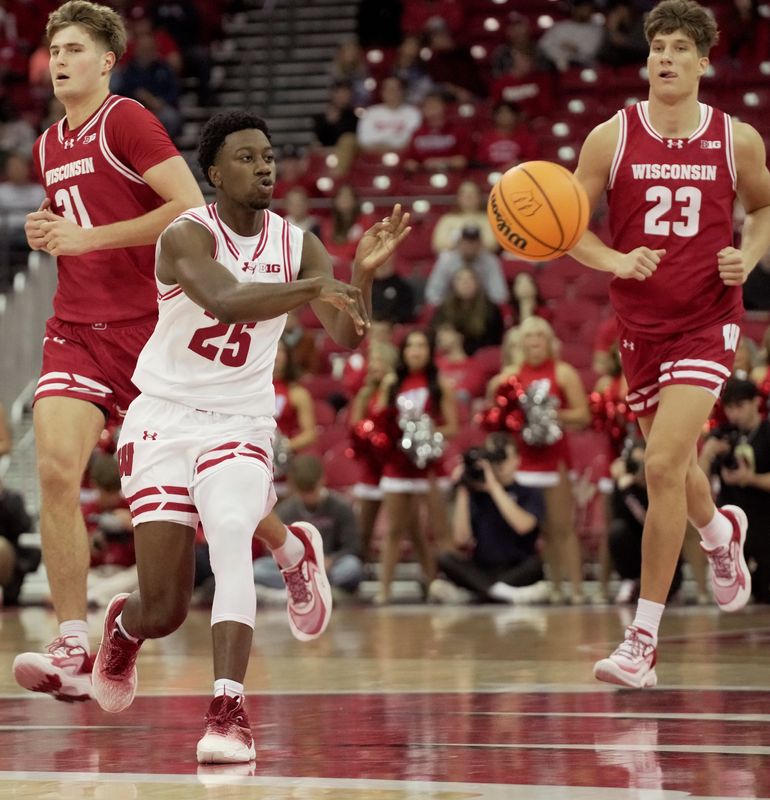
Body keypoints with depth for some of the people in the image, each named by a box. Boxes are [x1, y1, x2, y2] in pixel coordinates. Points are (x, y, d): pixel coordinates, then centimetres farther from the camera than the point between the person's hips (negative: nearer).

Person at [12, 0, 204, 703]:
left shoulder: (126, 120, -8)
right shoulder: (48, 146, 15)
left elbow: (191, 208, -18)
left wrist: (90, 237, -18)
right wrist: (50, 231, 7)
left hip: (146, 325, -5)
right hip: (77, 329, 6)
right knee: (56, 470, -14)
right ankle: (73, 651, -14)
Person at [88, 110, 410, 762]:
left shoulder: (298, 245, -1)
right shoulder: (187, 236, -14)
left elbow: (348, 337, -11)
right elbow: (226, 299, -35)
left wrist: (363, 271, -29)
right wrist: (312, 287, -48)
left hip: (241, 425, 2)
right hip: (164, 418, -2)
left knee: (230, 538, -29)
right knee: (165, 611, 0)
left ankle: (228, 712, -33)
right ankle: (124, 625, 39)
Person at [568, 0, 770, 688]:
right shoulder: (612, 138, -3)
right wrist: (615, 261, -17)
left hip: (707, 322, -3)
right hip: (640, 322, 3)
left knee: (664, 466, -17)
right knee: (673, 465, 18)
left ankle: (643, 640, -12)